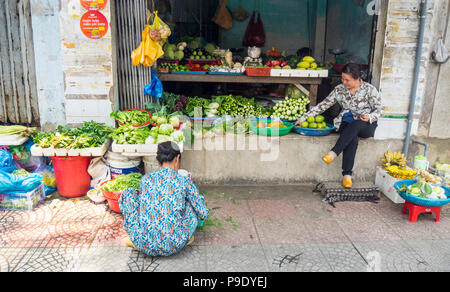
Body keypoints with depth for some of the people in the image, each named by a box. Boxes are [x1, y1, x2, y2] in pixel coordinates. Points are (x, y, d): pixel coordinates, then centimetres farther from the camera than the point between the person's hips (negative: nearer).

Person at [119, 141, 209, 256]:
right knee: (193, 203, 17)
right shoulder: (184, 181, -2)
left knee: (128, 193, 17)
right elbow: (203, 214, 6)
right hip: (173, 246, -1)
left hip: (145, 246, 1)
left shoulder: (145, 179, 3)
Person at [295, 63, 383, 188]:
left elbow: (379, 110, 1)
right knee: (352, 139, -35)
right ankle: (347, 175, -36)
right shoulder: (339, 90, 4)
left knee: (354, 125, -39)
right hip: (346, 124, 1)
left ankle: (333, 153, -41)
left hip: (366, 125, -1)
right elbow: (323, 105, 5)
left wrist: (370, 117, -22)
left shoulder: (369, 89, -3)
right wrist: (303, 118, -1)